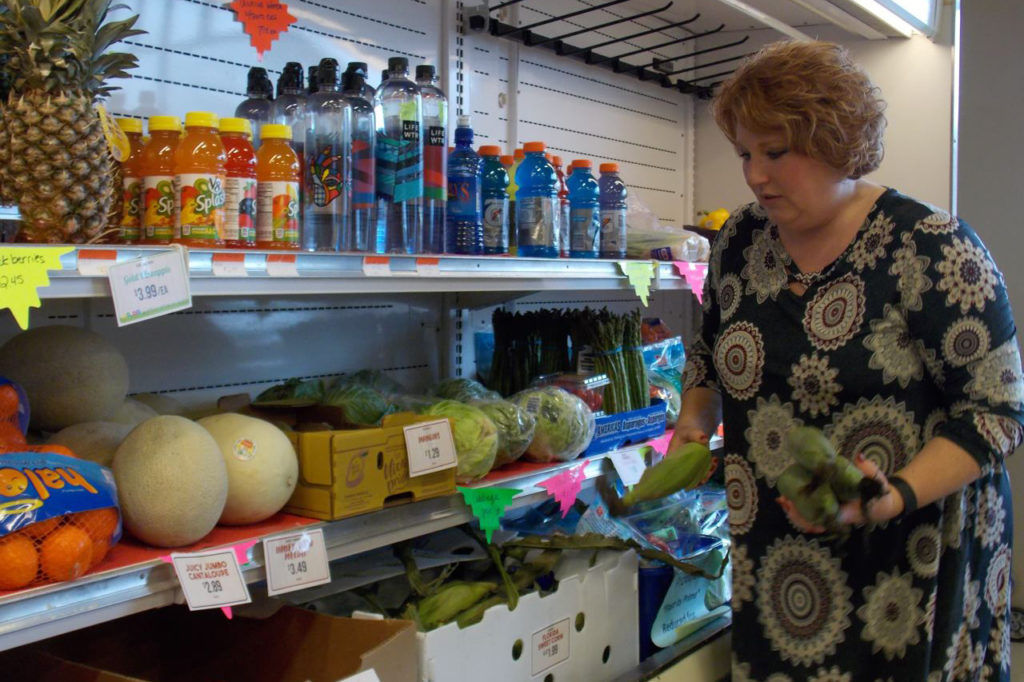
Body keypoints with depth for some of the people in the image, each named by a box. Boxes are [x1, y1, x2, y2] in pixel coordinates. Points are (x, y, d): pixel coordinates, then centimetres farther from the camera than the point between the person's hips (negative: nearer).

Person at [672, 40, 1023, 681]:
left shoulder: (933, 247, -15)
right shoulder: (742, 239, 1)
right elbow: (709, 353, 15)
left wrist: (893, 499, -27)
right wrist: (695, 424, -3)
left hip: (914, 551, -4)